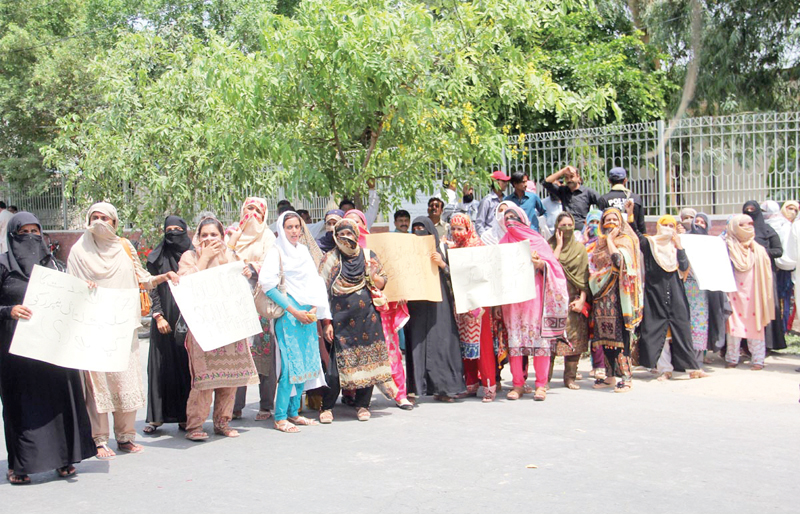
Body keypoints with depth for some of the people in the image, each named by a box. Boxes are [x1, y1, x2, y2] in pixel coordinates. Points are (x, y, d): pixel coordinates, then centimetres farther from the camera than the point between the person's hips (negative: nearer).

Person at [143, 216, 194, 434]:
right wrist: (158, 316, -9)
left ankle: (184, 416, 6)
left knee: (186, 365, 0)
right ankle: (156, 417, 2)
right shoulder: (157, 258, 6)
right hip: (165, 320, -1)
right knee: (162, 365, -2)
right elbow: (153, 289, 2)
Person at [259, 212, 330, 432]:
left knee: (306, 364, 5)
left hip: (308, 315, 6)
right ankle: (280, 417, -4)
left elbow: (314, 282, 14)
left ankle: (293, 412, 15)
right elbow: (267, 285, -11)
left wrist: (314, 308, -2)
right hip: (288, 315, -6)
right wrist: (294, 311, -13)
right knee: (291, 365, -10)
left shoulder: (304, 251, 16)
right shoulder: (276, 252, -2)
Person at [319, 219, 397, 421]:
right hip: (341, 318, -2)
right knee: (337, 360, -6)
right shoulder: (330, 259, 3)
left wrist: (373, 275, -12)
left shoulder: (368, 256, 8)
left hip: (367, 316, 2)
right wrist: (326, 322, -6)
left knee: (367, 358, 1)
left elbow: (382, 285, 11)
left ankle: (362, 405, 13)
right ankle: (327, 407, 4)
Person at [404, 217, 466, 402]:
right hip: (416, 302, 1)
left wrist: (442, 264, -15)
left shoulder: (439, 249, 8)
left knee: (439, 341, -5)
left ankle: (443, 387, -1)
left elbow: (453, 274, 2)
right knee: (417, 341, -4)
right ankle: (416, 386, -3)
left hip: (436, 302, -1)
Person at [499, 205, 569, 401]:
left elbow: (552, 264, 3)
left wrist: (540, 264, -15)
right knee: (514, 339, -2)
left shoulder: (535, 239, 9)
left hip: (534, 295, -3)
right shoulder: (504, 242, 19)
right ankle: (518, 385, 2)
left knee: (539, 338, -7)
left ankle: (541, 385, -4)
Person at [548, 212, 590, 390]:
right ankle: (546, 377, -3)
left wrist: (582, 300, -4)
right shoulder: (550, 246, 6)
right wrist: (559, 246, -7)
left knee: (575, 339, -1)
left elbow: (584, 276, 6)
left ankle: (570, 377, 8)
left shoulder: (579, 248, 11)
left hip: (574, 301, 2)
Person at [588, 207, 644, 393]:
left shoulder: (626, 241, -1)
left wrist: (610, 240, -10)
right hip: (602, 295, 7)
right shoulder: (600, 242, 18)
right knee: (605, 336, 8)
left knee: (620, 335, -11)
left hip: (617, 294, -7)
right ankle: (610, 376, 14)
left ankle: (626, 377, -9)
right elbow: (592, 266, 18)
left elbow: (619, 259, -19)